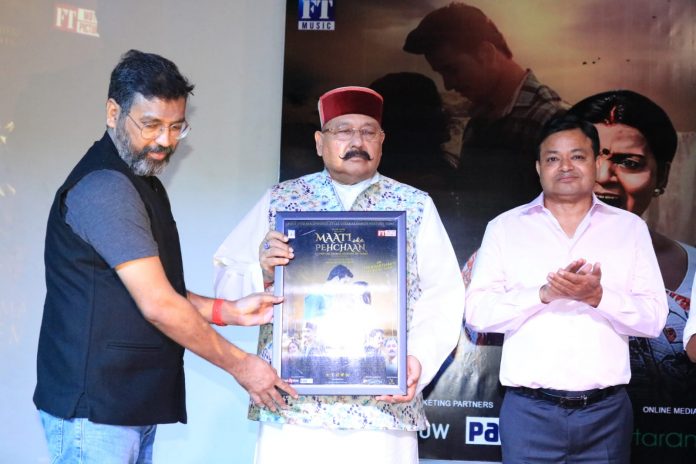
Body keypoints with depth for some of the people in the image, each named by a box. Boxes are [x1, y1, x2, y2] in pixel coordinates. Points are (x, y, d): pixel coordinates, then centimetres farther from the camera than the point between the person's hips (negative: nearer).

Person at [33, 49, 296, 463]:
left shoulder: (142, 183, 16)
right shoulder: (103, 187, -17)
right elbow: (158, 305, -20)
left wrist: (231, 312, 3)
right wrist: (240, 364, -11)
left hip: (134, 405, 9)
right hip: (94, 407, -9)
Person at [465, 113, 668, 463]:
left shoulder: (630, 228, 7)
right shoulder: (504, 227, 5)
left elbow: (654, 318, 2)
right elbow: (477, 312, -3)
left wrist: (598, 296, -16)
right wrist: (544, 293, -17)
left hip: (606, 410, 2)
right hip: (529, 410, -1)